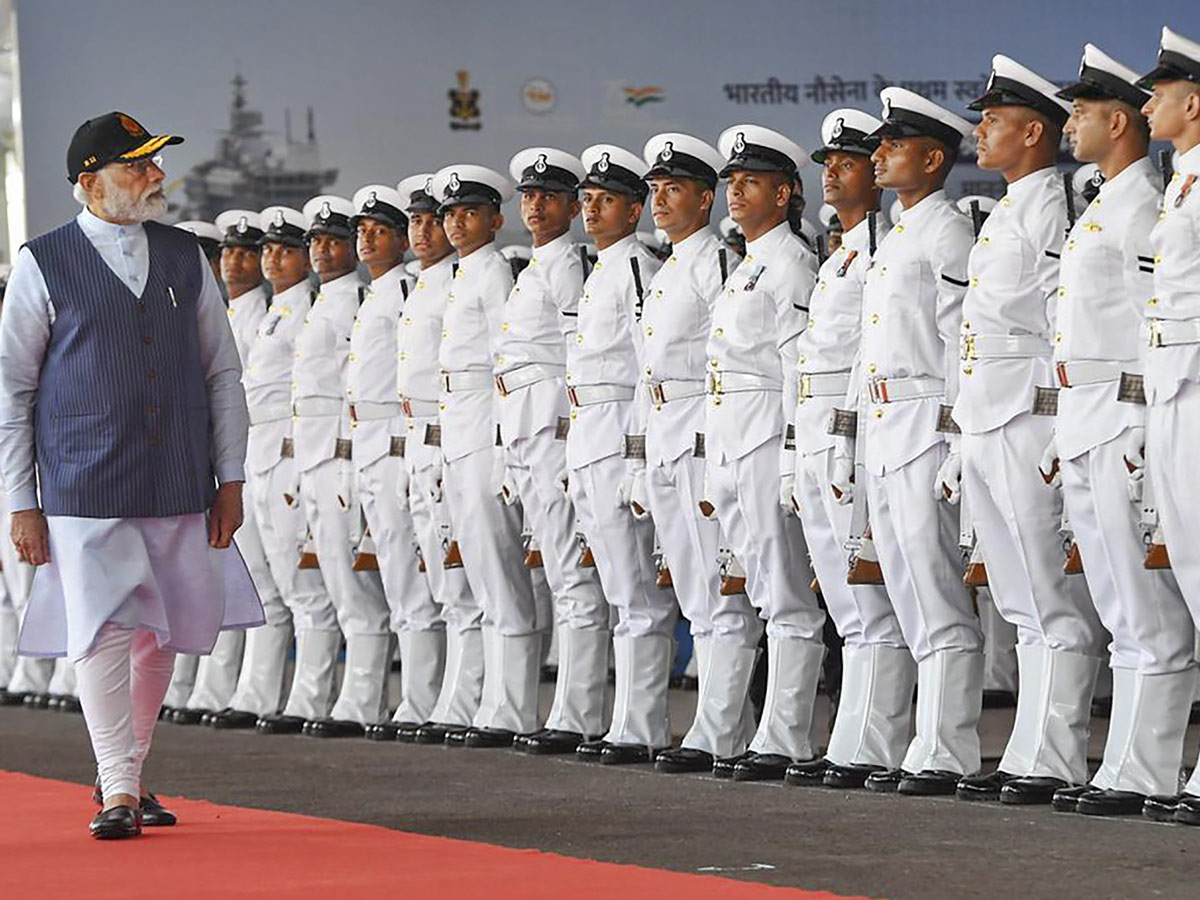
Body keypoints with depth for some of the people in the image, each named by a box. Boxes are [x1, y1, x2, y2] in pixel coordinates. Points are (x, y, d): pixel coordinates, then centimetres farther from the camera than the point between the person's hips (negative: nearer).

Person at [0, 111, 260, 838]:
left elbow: (223, 372, 13)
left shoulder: (186, 257, 10)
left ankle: (132, 770, 26)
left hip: (180, 487, 4)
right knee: (103, 631, -10)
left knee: (161, 633, 9)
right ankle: (118, 791, -5)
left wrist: (230, 478, 7)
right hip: (85, 490, -4)